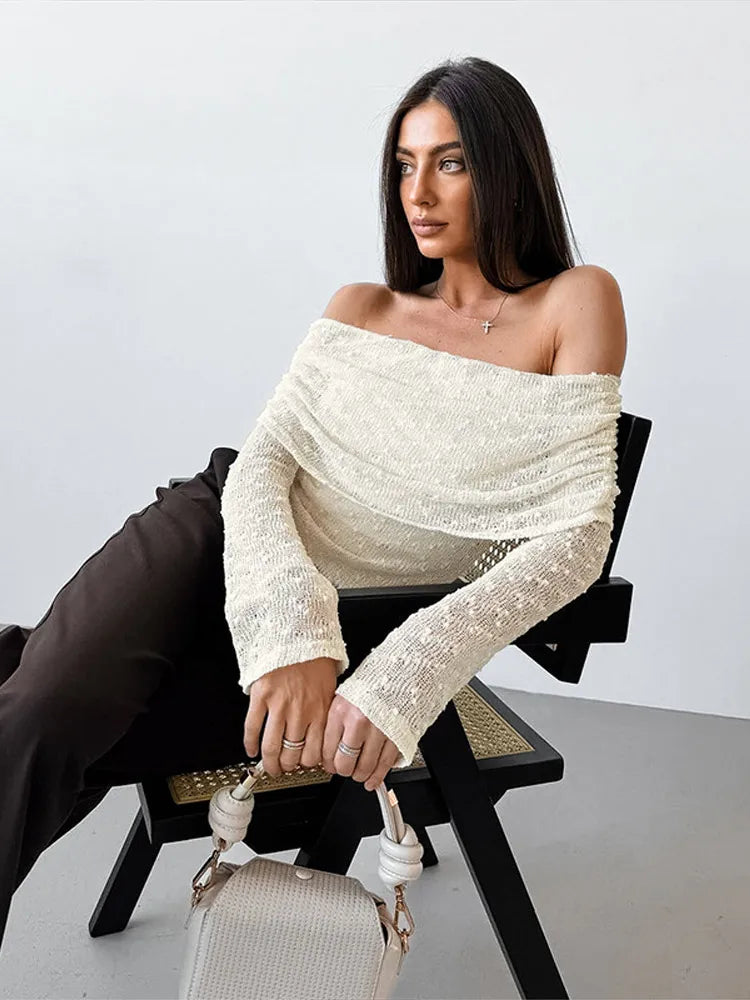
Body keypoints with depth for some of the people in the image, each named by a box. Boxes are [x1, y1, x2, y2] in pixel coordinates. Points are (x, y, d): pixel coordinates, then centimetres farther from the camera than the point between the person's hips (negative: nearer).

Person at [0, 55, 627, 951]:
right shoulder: (361, 307, 11)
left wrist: (403, 677, -23)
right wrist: (290, 628, -23)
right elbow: (263, 456, -2)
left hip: (349, 626, -2)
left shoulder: (576, 302, 1)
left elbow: (578, 533, -10)